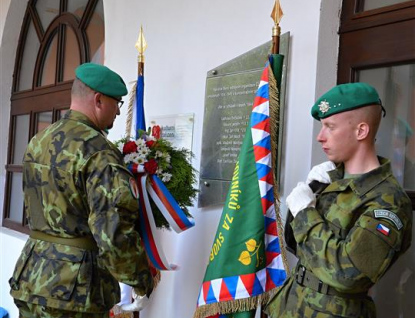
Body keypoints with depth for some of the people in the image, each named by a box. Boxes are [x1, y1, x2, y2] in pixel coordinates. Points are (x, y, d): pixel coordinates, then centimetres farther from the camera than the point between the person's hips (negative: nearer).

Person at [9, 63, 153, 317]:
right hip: (75, 288, -7)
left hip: (31, 277, 8)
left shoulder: (39, 142, 8)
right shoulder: (98, 151, -18)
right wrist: (142, 279, -11)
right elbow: (115, 233, -24)